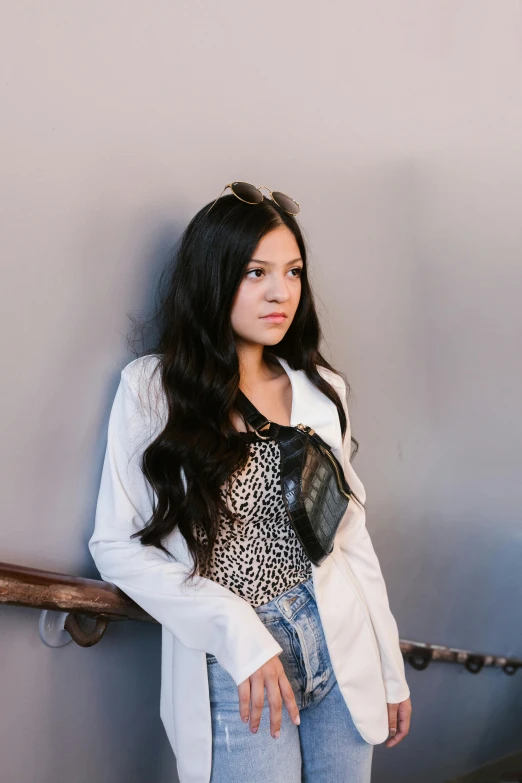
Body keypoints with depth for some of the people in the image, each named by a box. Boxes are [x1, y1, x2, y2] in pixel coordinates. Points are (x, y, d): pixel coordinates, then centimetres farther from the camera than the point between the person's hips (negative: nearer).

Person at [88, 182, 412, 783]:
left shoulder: (322, 389, 4)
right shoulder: (152, 388, -8)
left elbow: (350, 531, 9)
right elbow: (117, 545, -9)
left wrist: (391, 666, 10)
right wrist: (237, 629, -18)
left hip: (341, 648, 4)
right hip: (233, 668, -4)